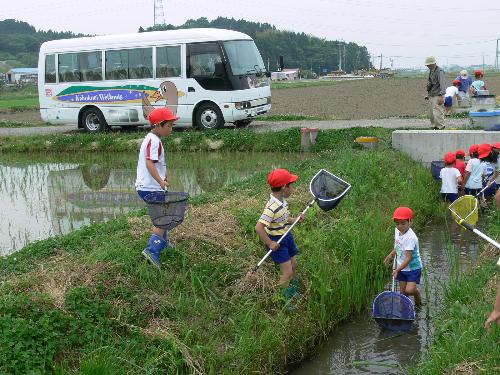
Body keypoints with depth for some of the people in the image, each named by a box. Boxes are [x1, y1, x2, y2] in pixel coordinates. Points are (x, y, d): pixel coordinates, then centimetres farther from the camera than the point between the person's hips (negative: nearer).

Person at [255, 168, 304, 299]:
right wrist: (270, 243, -26)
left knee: (293, 265, 21)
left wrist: (295, 219, 0)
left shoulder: (282, 201, -2)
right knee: (287, 272, -5)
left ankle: (290, 289, 43)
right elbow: (259, 227, -35)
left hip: (286, 236, 9)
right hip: (277, 241, -9)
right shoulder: (272, 207, -31)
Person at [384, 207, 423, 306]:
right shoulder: (397, 231, -2)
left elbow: (409, 258, -28)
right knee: (402, 291, 8)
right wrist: (391, 255, 14)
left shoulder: (410, 237, -28)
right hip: (402, 268, 7)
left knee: (409, 290, -17)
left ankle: (418, 297, 15)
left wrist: (397, 270, -27)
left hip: (413, 267, -7)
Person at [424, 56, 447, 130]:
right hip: (431, 96, 9)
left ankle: (441, 128, -9)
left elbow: (442, 84, -22)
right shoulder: (431, 71, 14)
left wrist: (441, 96, -30)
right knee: (431, 113, 10)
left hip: (437, 96, -9)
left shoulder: (439, 71, -14)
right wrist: (428, 94, 21)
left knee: (437, 113, -13)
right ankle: (434, 127, 17)